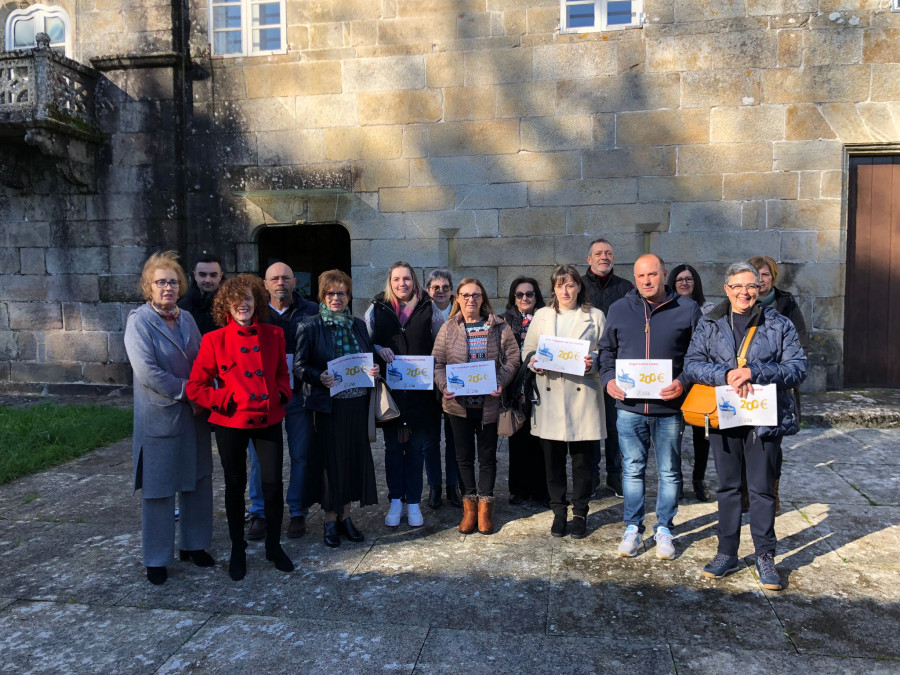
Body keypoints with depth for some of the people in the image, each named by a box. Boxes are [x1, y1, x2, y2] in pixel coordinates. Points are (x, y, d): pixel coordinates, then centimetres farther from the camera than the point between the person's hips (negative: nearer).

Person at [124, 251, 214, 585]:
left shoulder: (187, 319, 9)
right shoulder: (139, 321, -9)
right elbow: (148, 371, -18)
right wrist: (187, 391, -14)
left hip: (194, 414, 6)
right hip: (159, 417, -6)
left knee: (198, 481, 13)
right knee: (159, 489, 4)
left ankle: (193, 544, 30)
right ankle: (156, 558, 19)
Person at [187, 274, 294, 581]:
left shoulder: (273, 335, 3)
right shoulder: (214, 340, -4)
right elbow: (195, 387, -4)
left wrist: (280, 395, -3)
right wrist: (228, 400, -12)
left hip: (268, 420, 2)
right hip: (231, 423, -1)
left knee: (273, 483, 1)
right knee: (235, 486, 11)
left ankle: (274, 546, 22)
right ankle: (237, 550, 29)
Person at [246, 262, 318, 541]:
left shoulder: (311, 312, 3)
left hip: (299, 393, 0)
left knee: (301, 455, 7)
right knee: (260, 456, 7)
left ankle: (298, 512, 22)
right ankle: (259, 513, 22)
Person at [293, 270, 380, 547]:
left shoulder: (358, 325, 12)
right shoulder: (309, 326, -2)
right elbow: (299, 365, -7)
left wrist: (374, 370, -3)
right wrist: (319, 377, -25)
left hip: (356, 403, 5)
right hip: (327, 404, -4)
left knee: (354, 457, 8)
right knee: (330, 459, 2)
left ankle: (345, 516, 22)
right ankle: (330, 519, 16)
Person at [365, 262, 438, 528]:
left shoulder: (427, 307, 4)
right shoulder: (378, 308, 4)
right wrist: (379, 350, -13)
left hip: (420, 388, 0)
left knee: (416, 446, 6)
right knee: (392, 446, 8)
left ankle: (413, 502, 17)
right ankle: (395, 501, 20)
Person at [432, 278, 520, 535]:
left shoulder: (499, 327, 1)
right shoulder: (448, 329, 3)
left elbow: (512, 358, -1)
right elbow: (438, 362, 1)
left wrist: (501, 382, -16)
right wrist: (445, 386, -15)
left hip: (489, 402, -1)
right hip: (458, 402, 1)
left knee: (487, 456, 8)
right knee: (464, 456, 9)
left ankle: (485, 507, 21)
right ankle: (469, 507, 21)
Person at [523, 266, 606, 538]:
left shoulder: (595, 316, 8)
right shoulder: (541, 316, 14)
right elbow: (527, 351, 13)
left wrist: (594, 362, -15)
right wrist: (535, 362, -9)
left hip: (583, 395, -1)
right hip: (549, 395, 2)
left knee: (582, 459, 3)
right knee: (552, 458, 5)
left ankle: (580, 513, 18)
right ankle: (559, 511, 20)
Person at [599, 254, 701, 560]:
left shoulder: (687, 309, 2)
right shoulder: (619, 309, 7)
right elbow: (606, 351, 13)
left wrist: (684, 381, -13)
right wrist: (608, 379, -3)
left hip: (669, 407, -1)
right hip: (629, 406, 1)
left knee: (669, 472, 10)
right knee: (632, 470, 10)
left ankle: (664, 529, 25)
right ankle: (633, 528, 24)